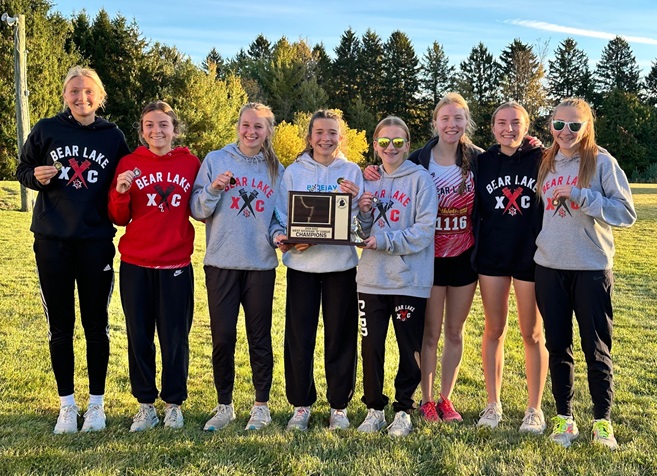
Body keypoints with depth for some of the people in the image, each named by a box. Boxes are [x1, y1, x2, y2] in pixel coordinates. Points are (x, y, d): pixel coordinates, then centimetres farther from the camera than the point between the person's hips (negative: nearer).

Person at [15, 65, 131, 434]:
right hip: (52, 240, 1)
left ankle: (97, 403, 20)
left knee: (96, 324, 6)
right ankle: (67, 404, 21)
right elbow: (23, 170, 10)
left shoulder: (113, 136, 2)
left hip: (97, 242, 0)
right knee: (60, 326, 7)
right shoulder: (47, 130, 2)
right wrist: (37, 176, -12)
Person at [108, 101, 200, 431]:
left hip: (176, 264, -1)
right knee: (139, 336, 8)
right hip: (135, 264, 1)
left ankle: (173, 403, 23)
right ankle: (145, 404, 23)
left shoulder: (191, 164, 1)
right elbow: (119, 218, 2)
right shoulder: (129, 164, 2)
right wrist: (120, 193, -16)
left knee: (175, 337, 5)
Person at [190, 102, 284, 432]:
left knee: (260, 337, 8)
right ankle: (224, 405, 20)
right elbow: (197, 210, 0)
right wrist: (213, 189, -17)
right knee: (223, 337, 3)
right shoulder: (215, 160, 2)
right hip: (221, 263, -1)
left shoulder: (276, 170, 8)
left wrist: (279, 234, -10)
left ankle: (261, 405, 22)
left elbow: (279, 216, 11)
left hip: (261, 265, 1)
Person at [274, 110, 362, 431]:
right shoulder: (293, 171, 7)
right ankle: (301, 404, 18)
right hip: (301, 264, 0)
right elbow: (282, 216, 4)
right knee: (299, 336, 2)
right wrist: (284, 238, -15)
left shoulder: (351, 172, 7)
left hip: (341, 264, 0)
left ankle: (339, 405, 20)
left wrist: (353, 199, -16)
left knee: (340, 336, 5)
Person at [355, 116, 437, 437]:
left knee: (410, 349, 6)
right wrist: (363, 214, -6)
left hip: (410, 279, -4)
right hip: (372, 278, 4)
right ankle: (374, 408, 22)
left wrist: (385, 240, -19)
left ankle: (403, 410, 21)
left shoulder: (420, 179, -3)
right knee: (371, 347, 7)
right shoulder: (368, 181, 12)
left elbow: (425, 230, -12)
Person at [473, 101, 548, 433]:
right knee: (494, 331, 10)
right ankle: (493, 404, 22)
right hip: (491, 257, 2)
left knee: (532, 334, 6)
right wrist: (476, 247, 3)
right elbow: (475, 210, 9)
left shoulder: (543, 160, -3)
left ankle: (534, 409, 20)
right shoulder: (483, 163, 3)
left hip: (531, 257, -2)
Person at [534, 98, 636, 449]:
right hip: (549, 267, 4)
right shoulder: (545, 164, 9)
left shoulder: (601, 162, -4)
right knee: (557, 345, 9)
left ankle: (602, 420, 17)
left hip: (591, 268, -4)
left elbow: (626, 213, -12)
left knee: (596, 348, 3)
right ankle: (564, 416, 21)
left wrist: (581, 196, -19)